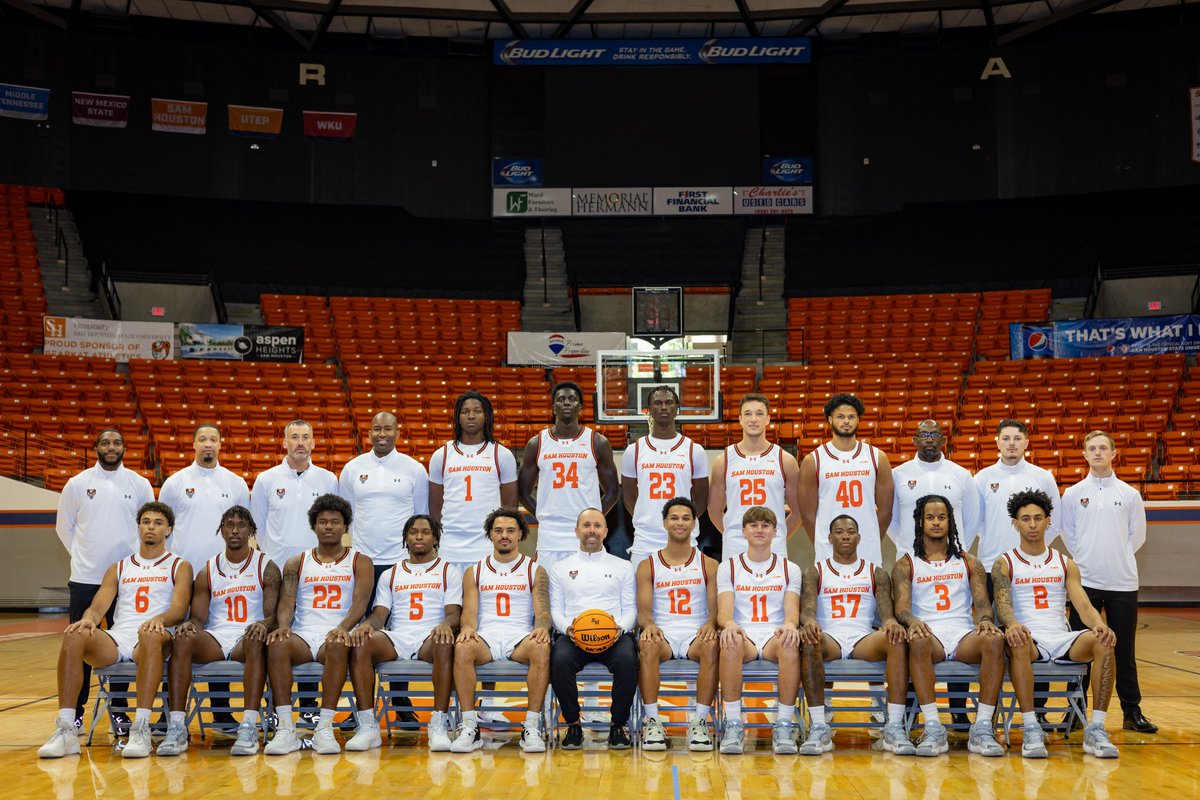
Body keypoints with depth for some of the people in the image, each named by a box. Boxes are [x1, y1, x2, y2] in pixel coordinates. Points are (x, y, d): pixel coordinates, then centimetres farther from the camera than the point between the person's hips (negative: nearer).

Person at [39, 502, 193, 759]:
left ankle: (141, 729, -45)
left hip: (154, 638, -3)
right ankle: (66, 730, -31)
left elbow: (179, 610, -1)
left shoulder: (179, 566, 15)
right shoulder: (119, 569, 25)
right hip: (117, 638, 3)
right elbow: (98, 606, 12)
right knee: (74, 636, -29)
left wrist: (159, 619, -26)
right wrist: (88, 619, -14)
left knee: (150, 635, -41)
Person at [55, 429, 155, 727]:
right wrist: (83, 556, 4)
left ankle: (118, 711, 14)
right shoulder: (78, 483, 2)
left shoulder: (139, 484, 4)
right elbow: (64, 526, 9)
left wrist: (136, 557, 3)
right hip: (85, 579, 0)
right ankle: (75, 710, 12)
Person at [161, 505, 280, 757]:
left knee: (256, 640, -38)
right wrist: (189, 624, -16)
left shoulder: (266, 567, 8)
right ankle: (176, 728, -35)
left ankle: (249, 727, -46)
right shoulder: (207, 571, 15)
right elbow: (198, 617, 9)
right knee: (183, 640, -30)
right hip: (214, 639, 2)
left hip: (247, 637, -2)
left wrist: (263, 625, -27)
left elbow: (273, 614, -2)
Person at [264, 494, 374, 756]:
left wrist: (343, 628, -25)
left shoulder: (359, 562, 12)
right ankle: (285, 729, -34)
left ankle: (324, 728, -37)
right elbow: (286, 602, 5)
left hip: (336, 635, -2)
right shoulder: (296, 564, 18)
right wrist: (283, 625, -19)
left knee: (339, 646, -38)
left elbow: (360, 602, -4)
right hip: (303, 634, 2)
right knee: (277, 645, -33)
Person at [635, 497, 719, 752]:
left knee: (712, 646, -35)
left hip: (696, 635, 0)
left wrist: (710, 624, -21)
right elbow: (643, 610, 2)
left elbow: (715, 608, 4)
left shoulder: (708, 565, 12)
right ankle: (652, 722, -30)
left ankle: (699, 721, -29)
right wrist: (649, 625, -23)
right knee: (647, 645, -36)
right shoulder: (648, 566, 11)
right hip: (662, 634, 0)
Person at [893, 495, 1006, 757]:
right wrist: (912, 621, -25)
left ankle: (983, 728, -32)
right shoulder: (906, 565, 14)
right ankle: (933, 729, -39)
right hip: (928, 633, -2)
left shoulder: (969, 562, 20)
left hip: (964, 633, 2)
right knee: (918, 641, -39)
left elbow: (982, 602, 8)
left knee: (995, 640, -33)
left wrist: (985, 620, -17)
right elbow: (901, 608, 0)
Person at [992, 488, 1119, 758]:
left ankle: (1096, 729, -25)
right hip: (1027, 639, -3)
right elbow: (1002, 605, -7)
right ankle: (1031, 729, -35)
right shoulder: (1004, 564, 8)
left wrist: (1098, 624, -19)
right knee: (1017, 642, -40)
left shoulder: (1065, 564, 17)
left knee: (1103, 642, -28)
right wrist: (1012, 624, -32)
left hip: (1062, 639, 3)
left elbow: (1083, 605, 5)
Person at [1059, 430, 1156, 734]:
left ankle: (1132, 712, 12)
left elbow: (1138, 535, 10)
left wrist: (1117, 559, 5)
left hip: (1122, 583, 0)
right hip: (1085, 581, 0)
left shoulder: (1129, 494, 5)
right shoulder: (1072, 494, 5)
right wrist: (1086, 560, 3)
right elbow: (1067, 533, 10)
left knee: (1125, 651, 4)